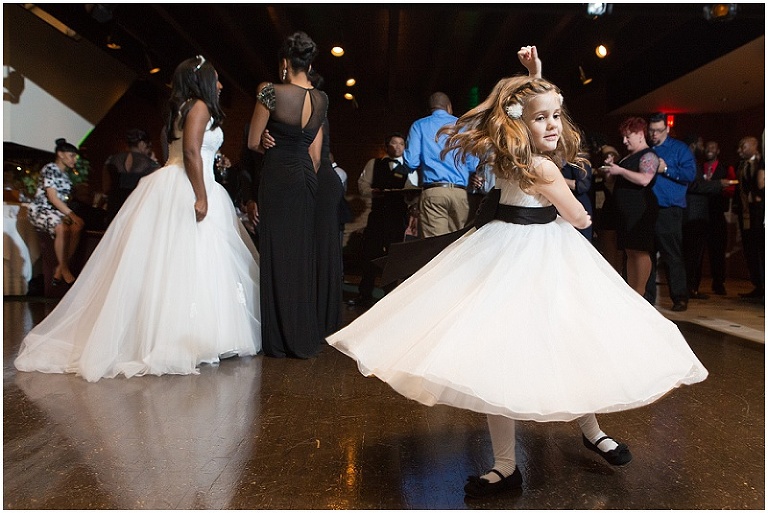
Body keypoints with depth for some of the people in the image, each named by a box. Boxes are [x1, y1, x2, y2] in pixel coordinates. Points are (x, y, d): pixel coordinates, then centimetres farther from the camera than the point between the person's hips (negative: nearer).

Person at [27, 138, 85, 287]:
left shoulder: (65, 174, 19)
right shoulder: (49, 169, -6)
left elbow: (64, 198, 13)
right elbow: (52, 197, -15)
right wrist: (71, 214, -21)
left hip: (58, 211, 7)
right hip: (41, 210, -7)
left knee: (77, 226, -25)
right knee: (62, 228, -36)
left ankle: (59, 270, -21)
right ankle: (65, 271, -23)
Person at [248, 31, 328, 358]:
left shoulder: (272, 92, -8)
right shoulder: (321, 99, 8)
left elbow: (254, 143, -2)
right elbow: (316, 152, 11)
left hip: (277, 176, -5)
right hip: (307, 177, 5)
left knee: (277, 254, 1)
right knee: (303, 254, 10)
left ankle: (280, 340, 9)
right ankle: (304, 338, 18)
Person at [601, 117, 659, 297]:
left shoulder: (648, 156, -6)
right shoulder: (629, 157, 21)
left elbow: (644, 180, -22)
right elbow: (621, 180, 28)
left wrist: (619, 170, -18)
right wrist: (611, 167, 12)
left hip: (641, 210, -9)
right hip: (626, 211, 9)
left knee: (640, 251, -10)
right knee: (630, 252, 8)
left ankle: (640, 294, -9)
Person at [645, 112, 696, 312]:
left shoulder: (679, 148, 4)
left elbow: (690, 174, -7)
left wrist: (666, 170, -13)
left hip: (669, 211, -4)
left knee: (672, 256, -3)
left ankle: (680, 298, 6)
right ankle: (647, 297, 14)